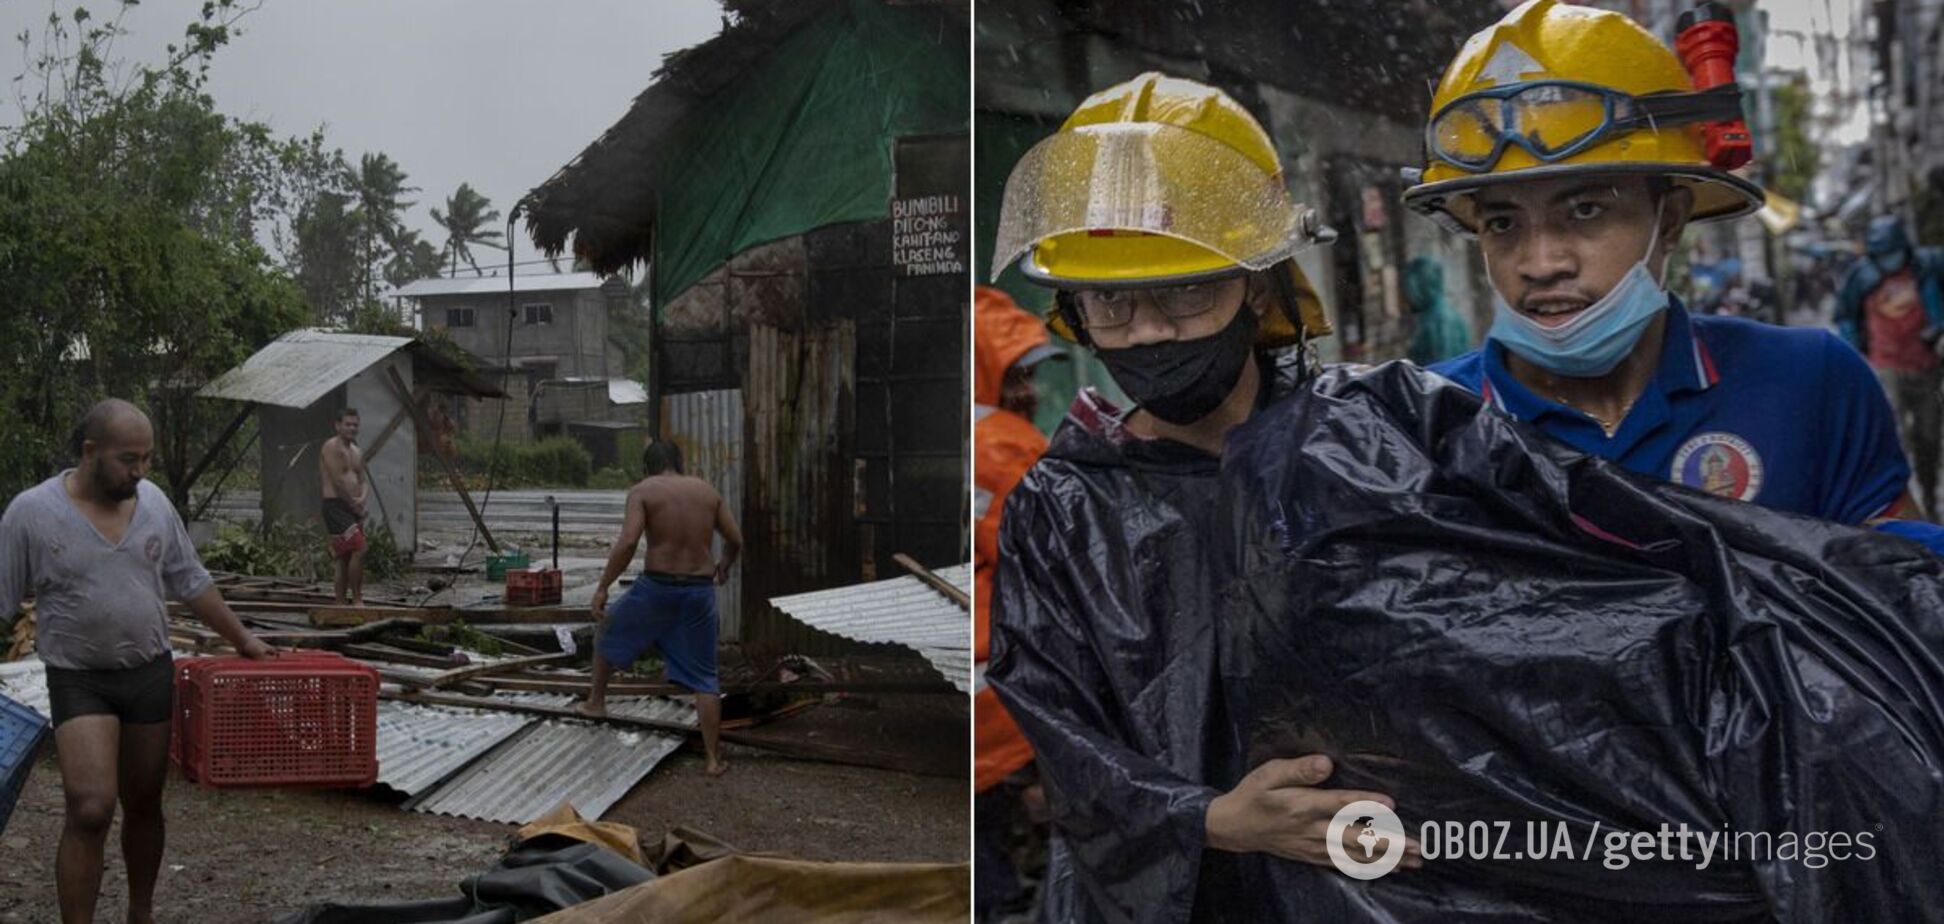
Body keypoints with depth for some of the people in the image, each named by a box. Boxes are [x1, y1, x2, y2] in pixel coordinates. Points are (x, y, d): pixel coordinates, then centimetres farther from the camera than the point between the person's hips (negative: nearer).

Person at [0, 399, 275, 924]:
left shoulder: (154, 503, 1)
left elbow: (191, 583, 12)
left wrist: (241, 639, 14)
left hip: (151, 674, 4)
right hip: (79, 681, -4)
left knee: (144, 806, 14)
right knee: (91, 809, -17)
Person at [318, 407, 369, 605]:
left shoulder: (357, 452, 19)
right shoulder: (332, 447, -8)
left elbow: (364, 479, 16)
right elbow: (338, 481, -15)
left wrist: (362, 498, -7)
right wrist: (355, 506, -12)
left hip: (353, 508, 9)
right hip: (336, 506, -9)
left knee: (346, 559, 9)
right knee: (358, 550, -19)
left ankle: (339, 604, 14)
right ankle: (357, 600, -13)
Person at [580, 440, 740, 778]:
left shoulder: (643, 491, -3)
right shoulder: (707, 490, 10)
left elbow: (627, 542, -16)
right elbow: (735, 540, 13)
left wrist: (602, 587, -10)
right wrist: (724, 566, 33)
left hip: (657, 587, -3)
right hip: (700, 590, 3)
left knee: (610, 630, 27)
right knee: (703, 677, 8)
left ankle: (596, 700, 41)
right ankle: (714, 758, 6)